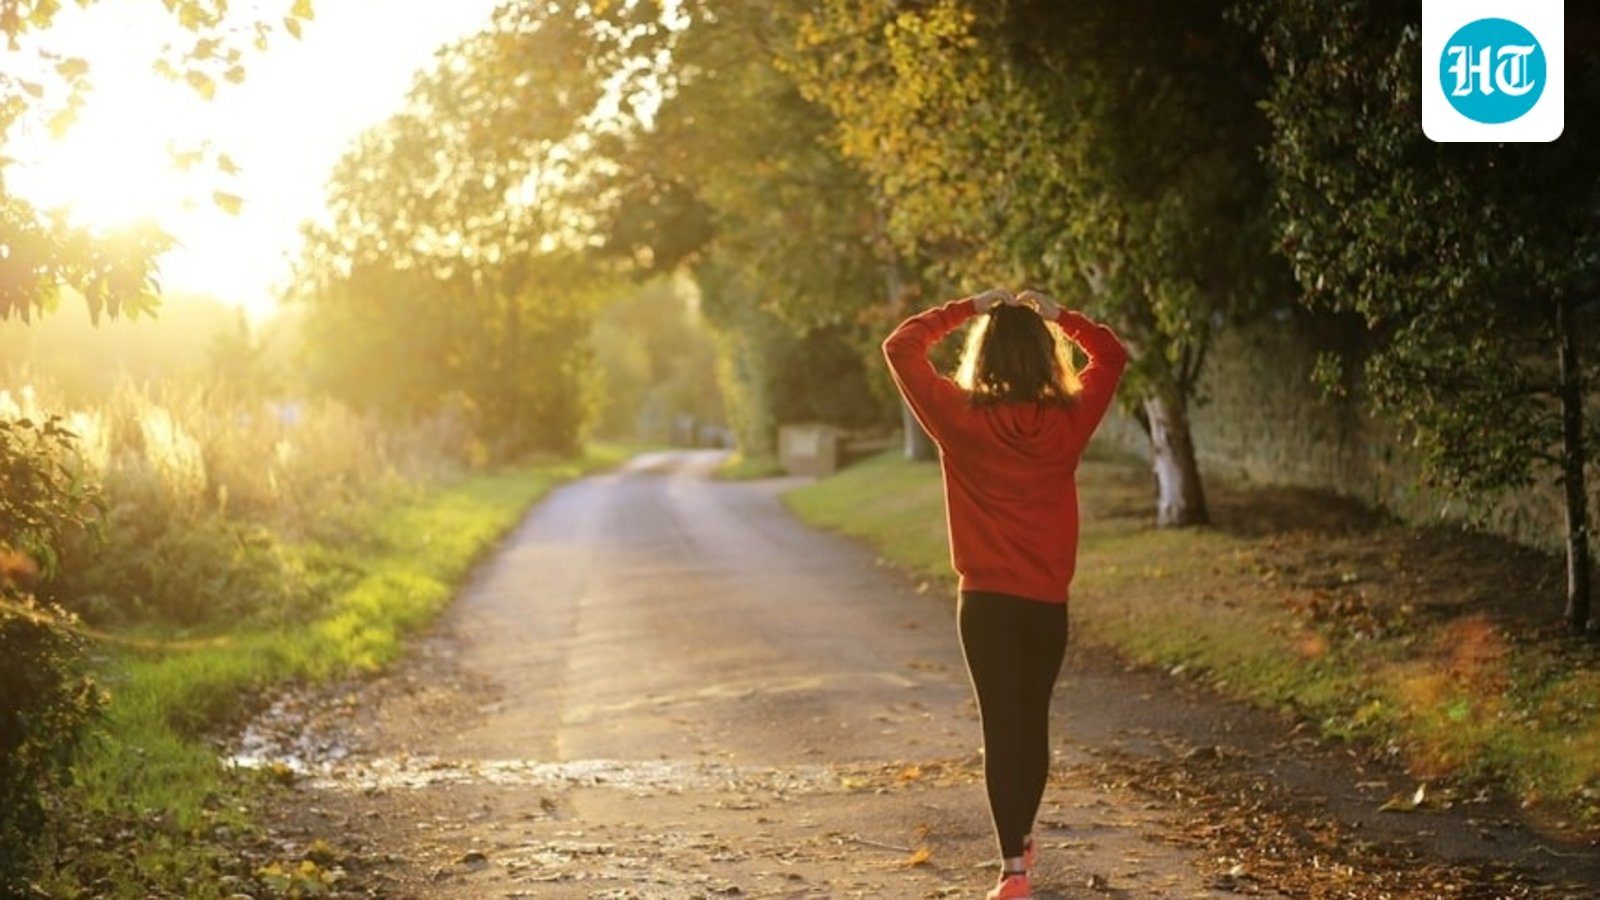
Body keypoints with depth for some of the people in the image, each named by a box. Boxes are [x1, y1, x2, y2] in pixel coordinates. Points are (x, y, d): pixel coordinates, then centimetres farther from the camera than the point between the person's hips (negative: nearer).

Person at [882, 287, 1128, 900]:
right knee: (1034, 721, 18)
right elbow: (1111, 355, 14)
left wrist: (967, 309, 3)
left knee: (1002, 727, -1)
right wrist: (1057, 315, 10)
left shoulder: (960, 418, -10)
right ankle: (1021, 839, 36)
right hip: (1048, 601, 3)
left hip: (986, 600, -2)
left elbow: (901, 347, 0)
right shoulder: (1069, 420, -3)